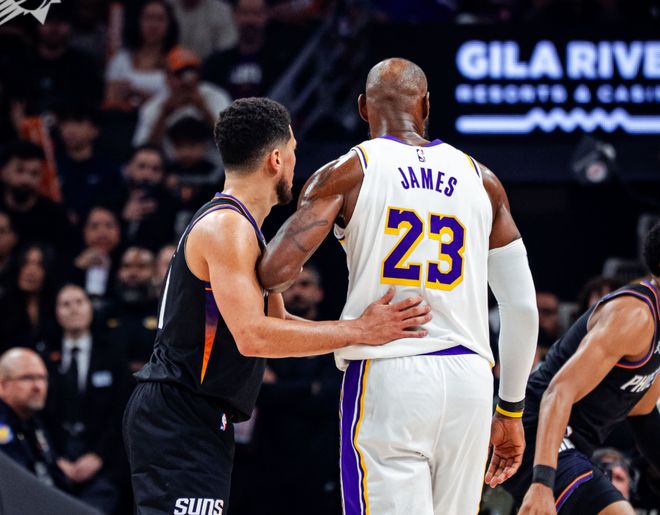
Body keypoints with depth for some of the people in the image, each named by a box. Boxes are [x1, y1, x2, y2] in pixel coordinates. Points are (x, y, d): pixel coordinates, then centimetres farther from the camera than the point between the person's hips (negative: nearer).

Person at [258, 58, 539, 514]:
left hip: (386, 375, -4)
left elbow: (277, 271, -9)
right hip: (470, 381, 4)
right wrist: (511, 410, 23)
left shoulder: (347, 172, 3)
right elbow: (522, 307, 14)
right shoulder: (481, 180, 14)